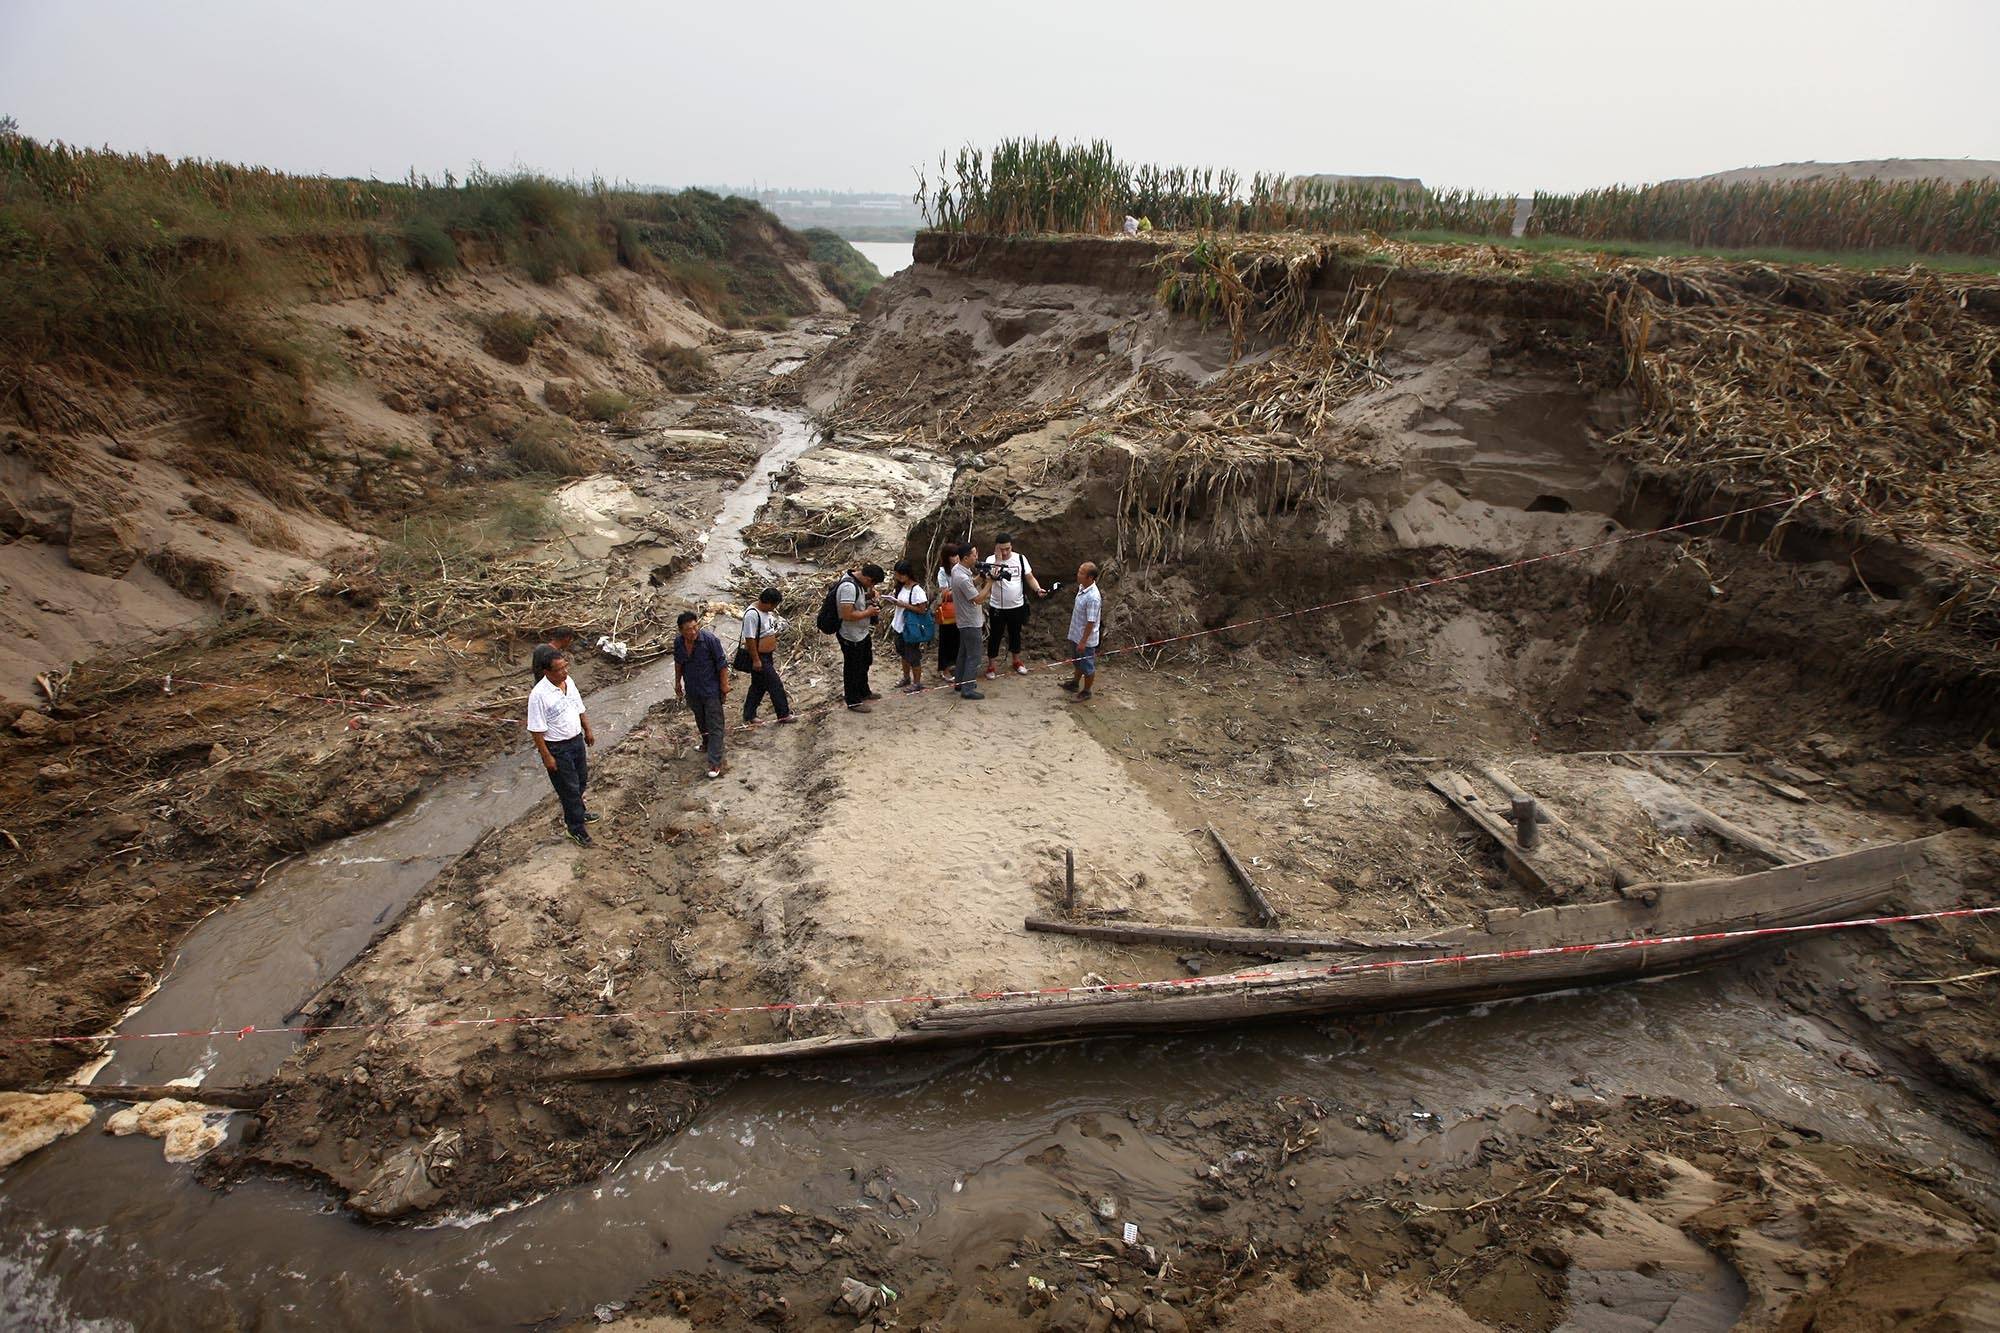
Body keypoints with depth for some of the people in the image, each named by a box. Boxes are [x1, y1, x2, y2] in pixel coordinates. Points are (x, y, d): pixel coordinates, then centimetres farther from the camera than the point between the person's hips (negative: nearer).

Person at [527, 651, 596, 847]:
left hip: (577, 740, 7)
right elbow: (536, 729, -22)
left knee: (581, 780, 23)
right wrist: (546, 756, -19)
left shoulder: (569, 682, -5)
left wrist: (588, 730, 16)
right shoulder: (539, 695, -27)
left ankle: (576, 812, 47)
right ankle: (577, 829, 19)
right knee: (569, 788, 4)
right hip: (557, 748, -7)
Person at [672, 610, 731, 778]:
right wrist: (678, 683, 17)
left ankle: (715, 763, 1)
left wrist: (724, 688, -12)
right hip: (692, 690, 5)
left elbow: (722, 665, -16)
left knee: (715, 726, -2)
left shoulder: (710, 640, -24)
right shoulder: (678, 643, -9)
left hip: (711, 690, -5)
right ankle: (706, 742, 52)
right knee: (700, 720, 26)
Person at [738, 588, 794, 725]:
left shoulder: (768, 612, 6)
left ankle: (749, 715, 27)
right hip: (757, 656, -10)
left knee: (759, 685, 16)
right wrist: (756, 660, -23)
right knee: (775, 684, -5)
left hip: (766, 655, 10)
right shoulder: (752, 614, -24)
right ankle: (784, 714, 4)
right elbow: (750, 639, -24)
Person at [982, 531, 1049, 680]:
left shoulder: (1020, 558, -6)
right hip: (997, 608, -2)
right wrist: (998, 559, -33)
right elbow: (993, 577, -30)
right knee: (995, 636, 9)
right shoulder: (992, 560, -14)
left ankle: (1017, 661, 39)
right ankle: (991, 666, 23)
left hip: (1017, 606, 2)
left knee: (1015, 634, 20)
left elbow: (1029, 578, -3)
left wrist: (1038, 589, -21)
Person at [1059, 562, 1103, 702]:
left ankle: (1086, 691, 29)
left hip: (1086, 639, -9)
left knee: (1087, 666, 12)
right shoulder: (1081, 588, -2)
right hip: (1076, 635, 9)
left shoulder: (1093, 597, -31)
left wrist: (1083, 642, -21)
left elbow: (1091, 622, -26)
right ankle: (1075, 683, 47)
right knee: (1078, 662, 28)